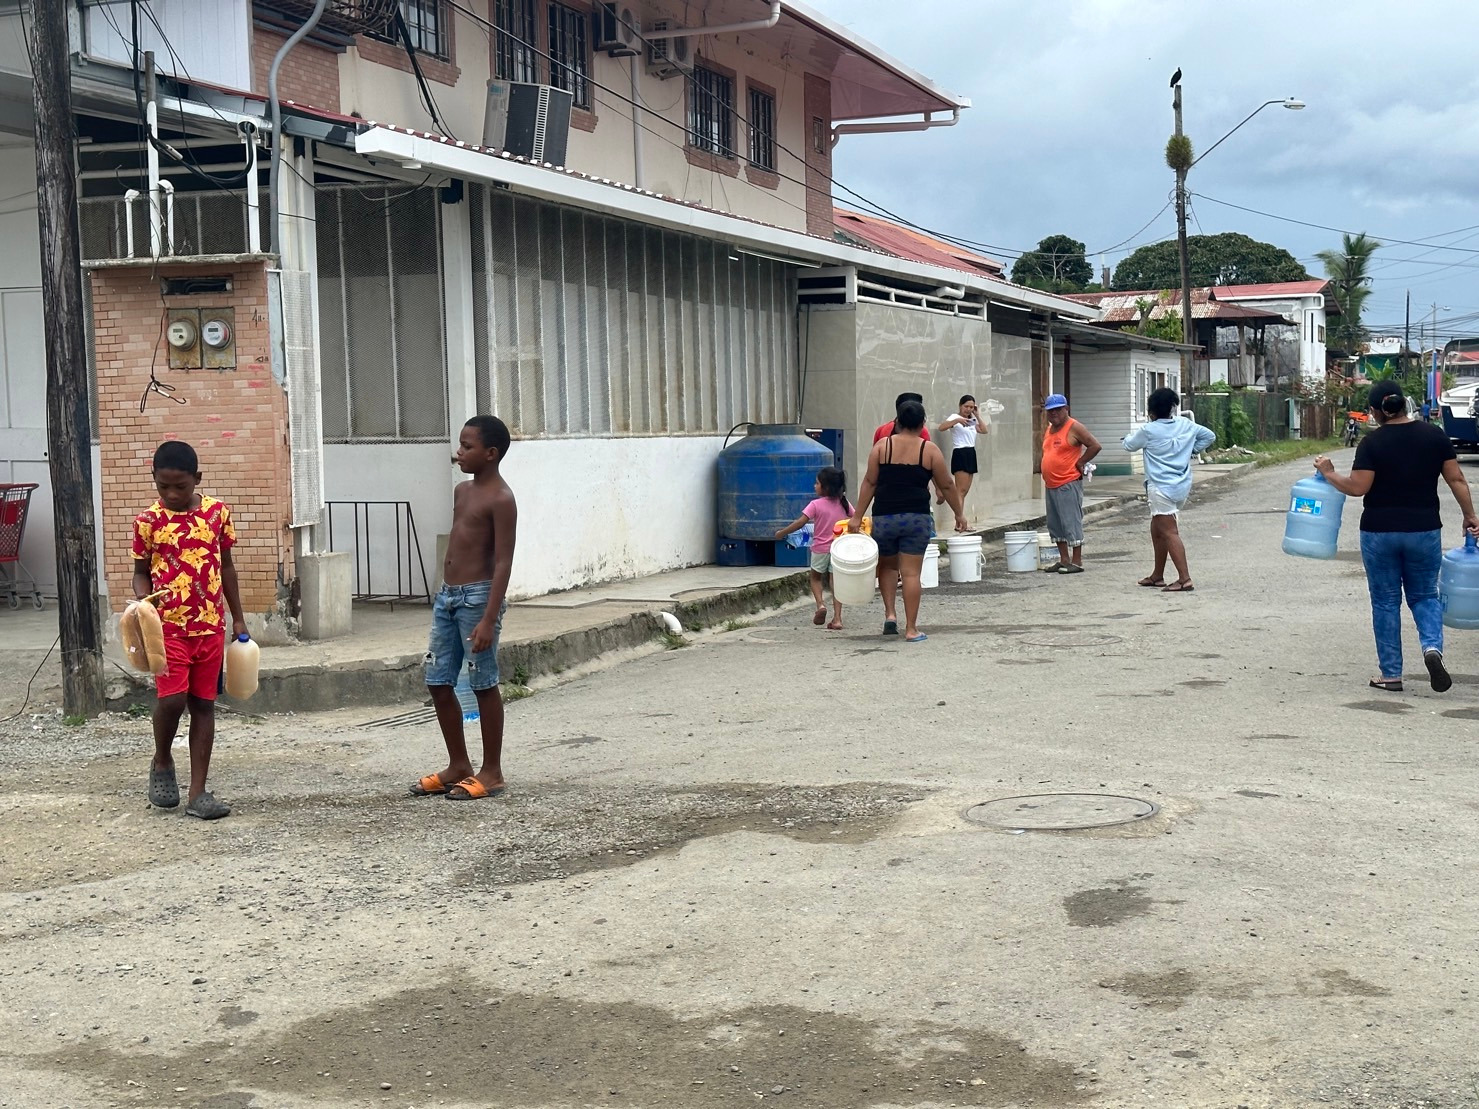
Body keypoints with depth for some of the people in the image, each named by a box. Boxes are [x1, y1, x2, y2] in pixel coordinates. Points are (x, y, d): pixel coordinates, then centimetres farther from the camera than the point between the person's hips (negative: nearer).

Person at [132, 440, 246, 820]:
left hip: (210, 625, 2)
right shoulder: (148, 521, -3)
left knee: (203, 703, 5)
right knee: (172, 697, -16)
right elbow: (141, 572, 6)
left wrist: (237, 617, 13)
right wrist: (143, 603, -15)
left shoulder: (218, 512, 2)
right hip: (167, 625, -2)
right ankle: (162, 762, 15)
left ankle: (198, 793, 10)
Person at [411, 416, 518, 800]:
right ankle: (458, 765, 22)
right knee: (438, 682, 10)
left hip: (478, 596, -9)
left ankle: (492, 772, 9)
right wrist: (446, 594, 20)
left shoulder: (500, 499, -12)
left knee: (483, 684, -1)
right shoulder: (463, 491, 14)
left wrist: (489, 619, -22)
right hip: (448, 595, 9)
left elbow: (503, 562, -16)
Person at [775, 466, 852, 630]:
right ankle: (837, 618, -4)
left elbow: (800, 523, -14)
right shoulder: (844, 504, 0)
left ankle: (820, 603, -5)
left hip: (820, 549, -3)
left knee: (816, 578, 19)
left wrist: (782, 533, -4)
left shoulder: (816, 505, -11)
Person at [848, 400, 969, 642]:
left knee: (887, 566, 22)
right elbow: (947, 486, 6)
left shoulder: (882, 446, 1)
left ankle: (890, 613, 9)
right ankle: (911, 629, 2)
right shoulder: (929, 450, 0)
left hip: (884, 517, 1)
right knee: (911, 573, 1)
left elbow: (869, 483, -1)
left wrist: (857, 516, 2)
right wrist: (959, 514, 18)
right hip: (917, 518, -1)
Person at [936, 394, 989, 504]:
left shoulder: (972, 421, 19)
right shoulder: (955, 417, -4)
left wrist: (978, 415, 9)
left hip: (971, 454, 9)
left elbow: (985, 431, 8)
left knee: (964, 492, 7)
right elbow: (941, 427, -21)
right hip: (960, 454, -9)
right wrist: (957, 420, -31)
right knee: (961, 490, -16)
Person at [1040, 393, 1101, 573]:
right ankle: (1064, 560, 20)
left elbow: (1095, 445, -13)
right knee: (1055, 525, 12)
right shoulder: (1048, 430, 16)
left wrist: (1080, 462, -11)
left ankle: (1077, 562, -3)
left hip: (1068, 484, -9)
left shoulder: (1074, 427, -9)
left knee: (1071, 522, -7)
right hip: (1050, 485, 9)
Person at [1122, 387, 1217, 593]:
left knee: (1170, 533, -12)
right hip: (1182, 487, 8)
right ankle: (1157, 575, 28)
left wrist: (1130, 436, 28)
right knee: (1157, 530, 20)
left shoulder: (1149, 431, -10)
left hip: (1161, 488, -8)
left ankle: (1185, 579, -20)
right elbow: (1210, 436, 19)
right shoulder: (1186, 425, 7)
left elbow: (1129, 445, 7)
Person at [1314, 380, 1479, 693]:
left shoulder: (1372, 442, -10)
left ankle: (1391, 674, 12)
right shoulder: (1434, 435, -1)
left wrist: (1329, 473, 0)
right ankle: (1432, 647, -11)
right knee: (1424, 596, 16)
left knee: (1385, 601, 9)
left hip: (1380, 532, -2)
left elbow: (1357, 487, -15)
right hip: (1424, 530, 2)